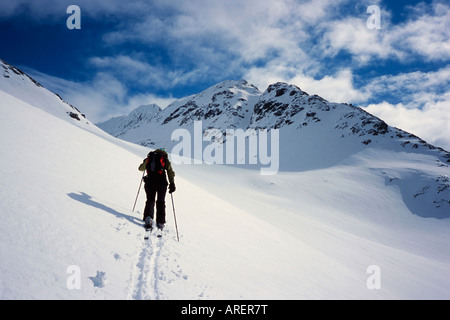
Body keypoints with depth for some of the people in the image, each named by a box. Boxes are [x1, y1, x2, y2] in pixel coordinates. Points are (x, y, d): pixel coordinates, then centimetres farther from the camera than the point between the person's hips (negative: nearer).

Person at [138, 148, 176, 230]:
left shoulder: (149, 158, 16)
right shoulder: (166, 160, 10)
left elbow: (141, 168, 29)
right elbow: (171, 172, -1)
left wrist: (145, 162, 49)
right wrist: (172, 184, -2)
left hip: (150, 182, 1)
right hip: (161, 183, -1)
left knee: (150, 200, 10)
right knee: (161, 202, 11)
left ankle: (148, 217, -15)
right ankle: (160, 222, 7)